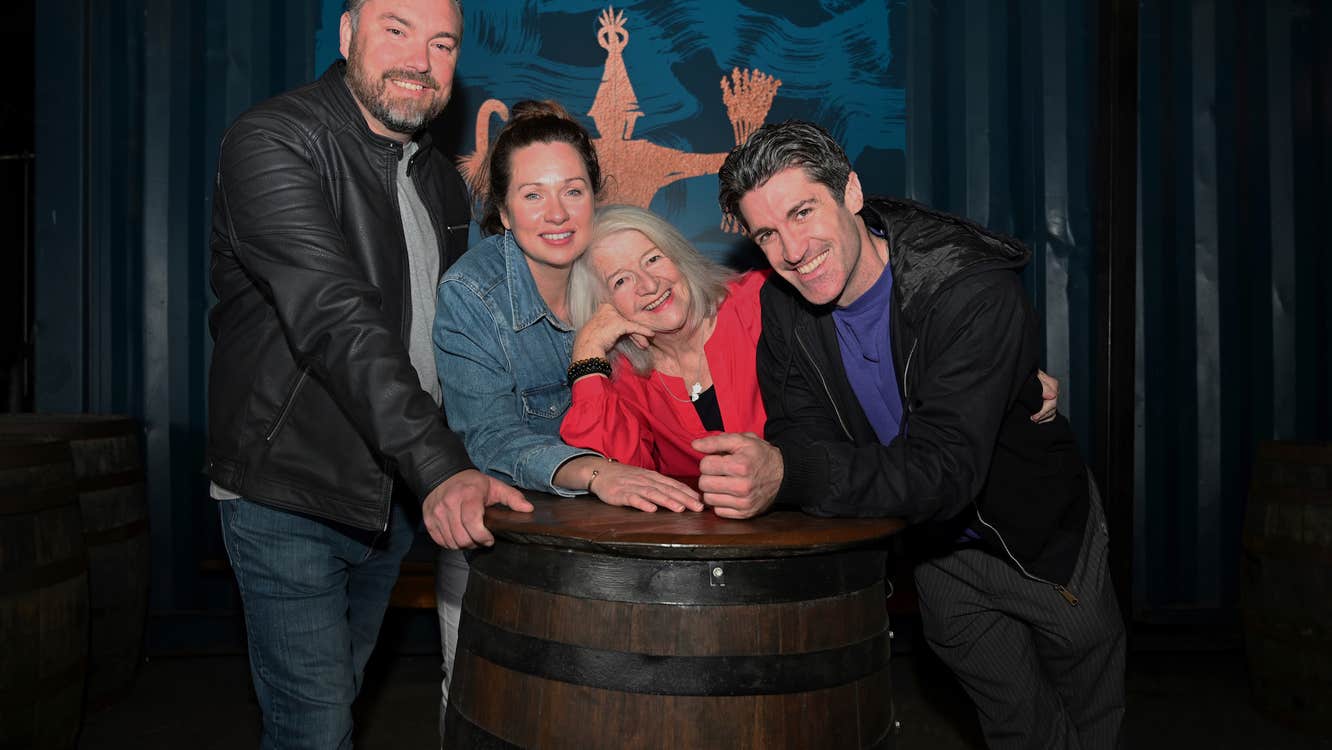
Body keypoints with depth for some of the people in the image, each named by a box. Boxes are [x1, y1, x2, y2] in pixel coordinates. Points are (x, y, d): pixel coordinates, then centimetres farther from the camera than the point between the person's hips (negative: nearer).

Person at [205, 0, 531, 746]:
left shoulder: (442, 181, 9)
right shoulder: (274, 142, -16)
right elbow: (332, 319, -30)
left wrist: (464, 473, 7)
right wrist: (439, 465, -39)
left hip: (396, 500, 7)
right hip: (288, 497, -7)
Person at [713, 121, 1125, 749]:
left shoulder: (976, 291, -34)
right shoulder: (782, 305, -15)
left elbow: (945, 468, -43)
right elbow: (801, 435, -18)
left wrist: (788, 475, -58)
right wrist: (767, 462, -44)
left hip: (1044, 538, -3)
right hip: (939, 552, 3)